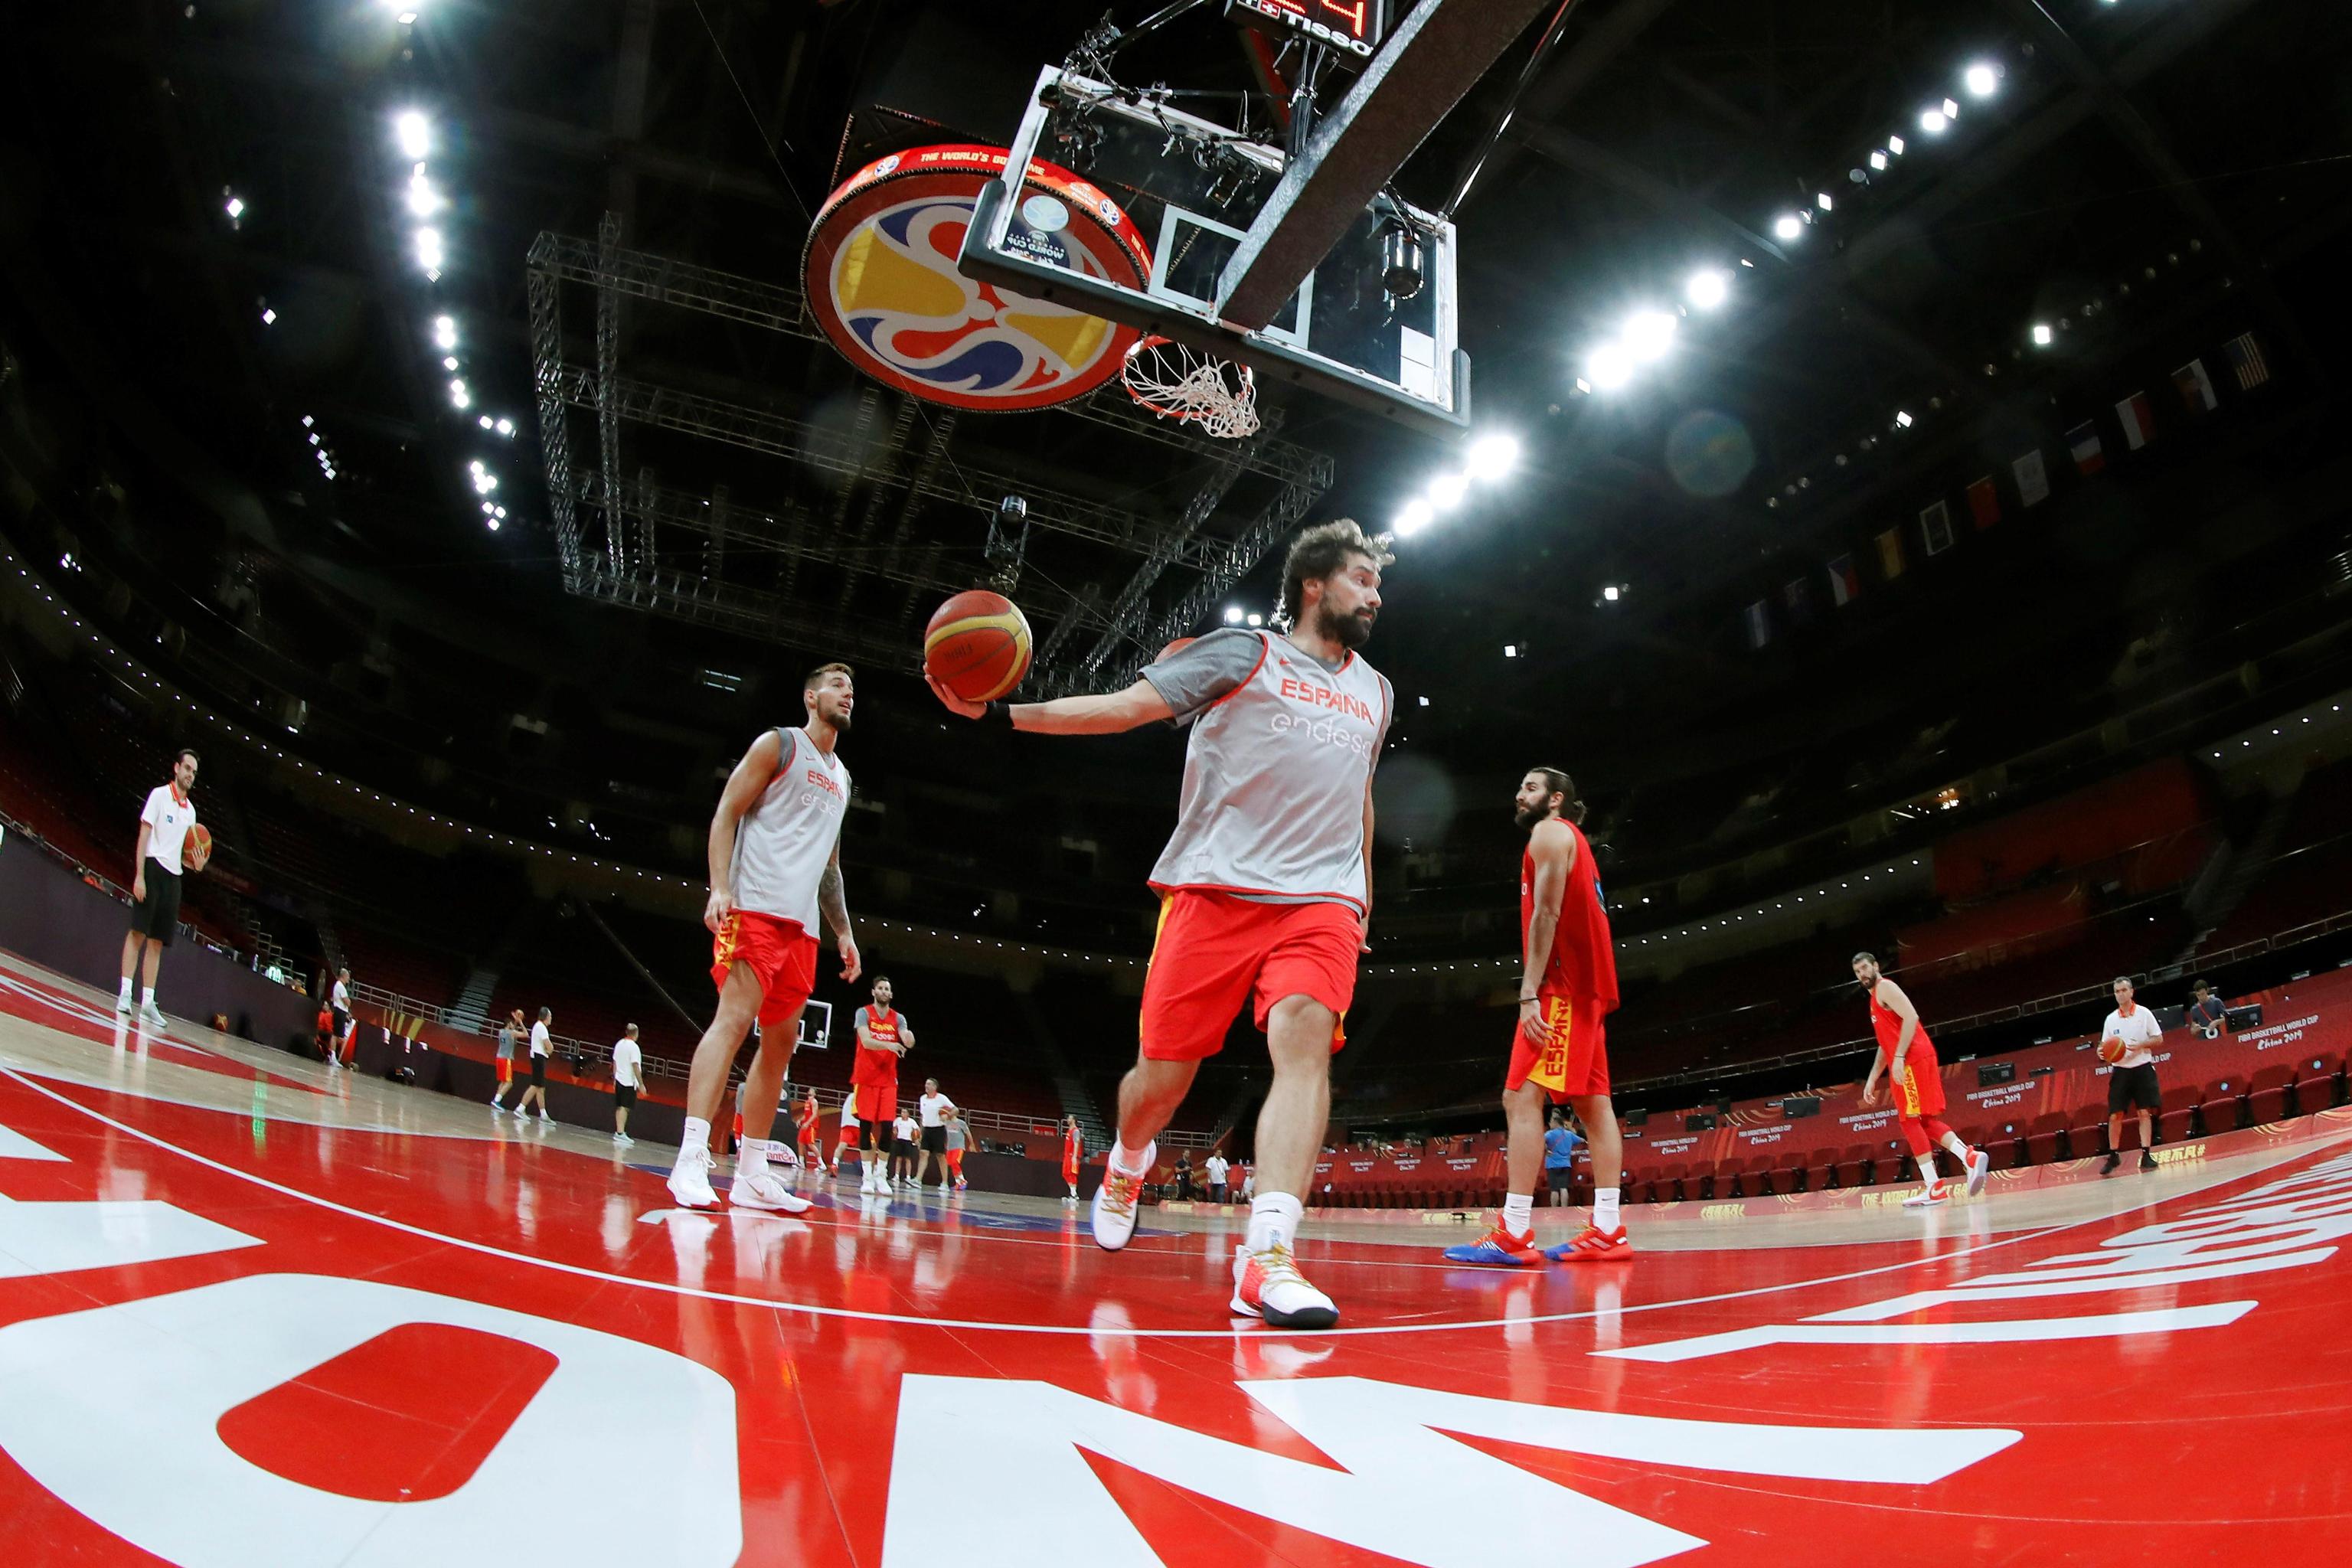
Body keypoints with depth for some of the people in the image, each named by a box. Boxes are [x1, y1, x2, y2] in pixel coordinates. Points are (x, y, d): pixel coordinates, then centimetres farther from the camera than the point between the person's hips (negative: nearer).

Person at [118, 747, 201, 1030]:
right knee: (138, 932, -9)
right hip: (153, 868, -6)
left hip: (173, 876, 6)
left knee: (158, 941, 6)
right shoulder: (159, 795, -1)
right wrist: (139, 875, -16)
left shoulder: (190, 810, 18)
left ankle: (148, 1002, 7)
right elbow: (144, 835, -8)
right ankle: (125, 993, -7)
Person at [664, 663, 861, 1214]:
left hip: (802, 923, 8)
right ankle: (691, 1159, -22)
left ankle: (751, 1174, 8)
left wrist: (844, 933, 20)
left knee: (781, 1040, 4)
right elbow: (725, 815, -4)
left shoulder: (841, 777, 24)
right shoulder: (778, 745, 4)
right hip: (755, 905, -8)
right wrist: (720, 888, -17)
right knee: (733, 1019, -19)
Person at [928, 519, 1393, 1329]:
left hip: (1321, 900, 3)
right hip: (1216, 889, -3)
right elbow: (1122, 706, -2)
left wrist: (1364, 897, 32)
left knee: (1305, 1036, -24)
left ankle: (1266, 1256, -31)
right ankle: (1128, 1163, 36)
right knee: (1162, 1071, 0)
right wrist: (1002, 713, -12)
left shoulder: (1374, 692, 21)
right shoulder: (1240, 654, 5)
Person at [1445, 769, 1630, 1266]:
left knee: (1521, 1098, -15)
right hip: (1587, 987, 11)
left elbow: (1546, 914, -14)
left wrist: (1530, 994, -20)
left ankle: (1513, 1234, -19)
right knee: (1593, 1103, 6)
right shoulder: (1574, 841, 26)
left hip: (1562, 985, -11)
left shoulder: (1549, 832, -3)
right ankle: (1607, 1231, 5)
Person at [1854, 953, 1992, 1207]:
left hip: (1912, 1060, -10)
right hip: (1910, 1062, 10)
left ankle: (1934, 1187, -12)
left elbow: (1910, 1017, -18)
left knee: (1910, 1121, -10)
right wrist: (1871, 1079, 25)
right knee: (1926, 1121, 9)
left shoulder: (1885, 987, -3)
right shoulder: (1875, 999, 27)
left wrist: (1899, 1058, -24)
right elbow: (1885, 1044, 30)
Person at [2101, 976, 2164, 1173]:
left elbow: (2158, 1039, -1)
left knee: (2145, 1113, -4)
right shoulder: (2111, 1019, 7)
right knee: (2114, 1115, -1)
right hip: (2120, 1070, 2)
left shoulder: (2144, 1013, 0)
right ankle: (2113, 1155, 8)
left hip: (2143, 1068, -2)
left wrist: (2139, 1046, -17)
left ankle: (2146, 1155, 1)